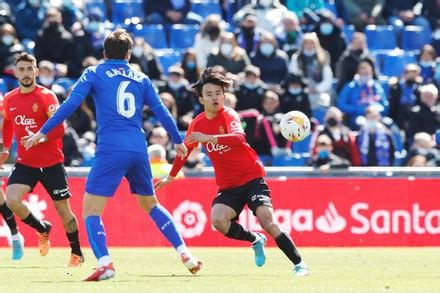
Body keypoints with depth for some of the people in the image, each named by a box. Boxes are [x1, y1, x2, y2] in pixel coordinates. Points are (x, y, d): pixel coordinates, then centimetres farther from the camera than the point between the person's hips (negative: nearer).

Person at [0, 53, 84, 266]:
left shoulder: (47, 96, -12)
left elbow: (59, 129, -19)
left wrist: (41, 138, -34)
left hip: (51, 163, -4)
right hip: (25, 162, 4)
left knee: (63, 209, 5)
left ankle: (77, 254, 25)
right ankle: (42, 229, 9)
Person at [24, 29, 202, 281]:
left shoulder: (93, 74, 7)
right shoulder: (141, 79, 16)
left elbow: (71, 105, -4)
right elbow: (162, 112, 15)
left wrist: (42, 132, -1)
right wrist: (178, 141, 28)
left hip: (111, 149, -4)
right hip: (139, 150, 4)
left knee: (91, 210, -3)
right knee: (151, 205, 25)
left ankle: (105, 263, -25)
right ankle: (185, 253, 19)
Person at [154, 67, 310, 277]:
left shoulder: (229, 115, -13)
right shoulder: (197, 124, 3)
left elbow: (239, 138, -36)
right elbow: (185, 150, 22)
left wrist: (208, 138, -46)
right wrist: (170, 177, 32)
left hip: (252, 178, -4)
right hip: (227, 186, 4)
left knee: (266, 219, -22)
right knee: (218, 220, -23)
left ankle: (299, 264, -13)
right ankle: (255, 240, 5)